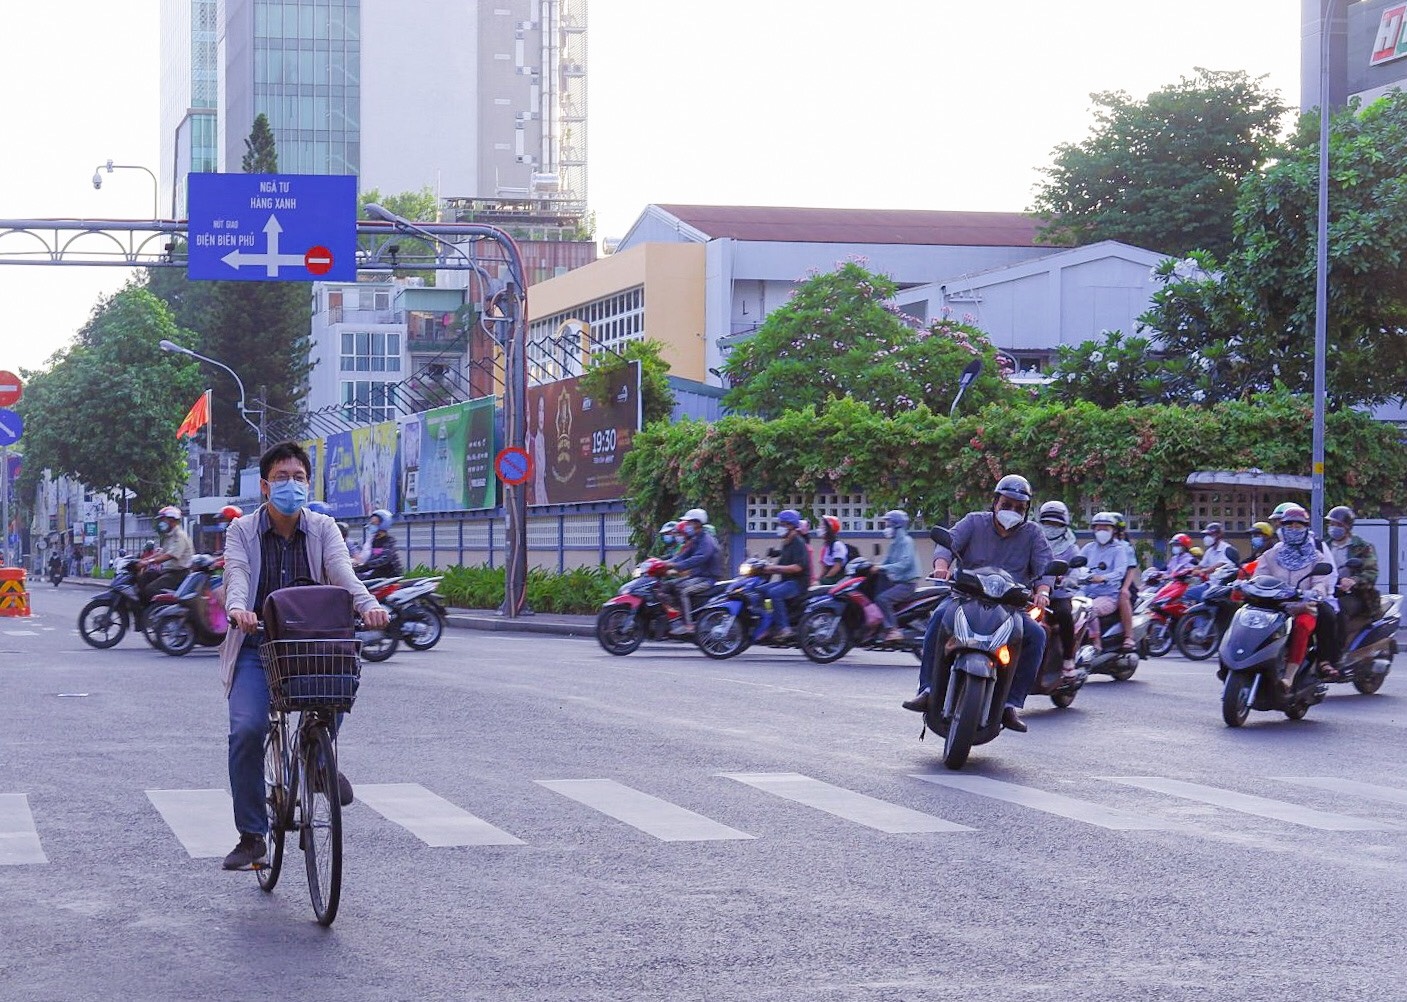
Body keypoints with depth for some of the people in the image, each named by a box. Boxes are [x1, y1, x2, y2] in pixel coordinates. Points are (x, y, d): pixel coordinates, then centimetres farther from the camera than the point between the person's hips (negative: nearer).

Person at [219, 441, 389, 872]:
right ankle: (251, 836, -4)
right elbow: (236, 574, -17)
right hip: (256, 647, -1)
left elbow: (341, 570, -14)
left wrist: (368, 605, -36)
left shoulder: (323, 529, 4)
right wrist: (238, 608, -41)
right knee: (247, 729, -20)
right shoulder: (242, 531, 2)